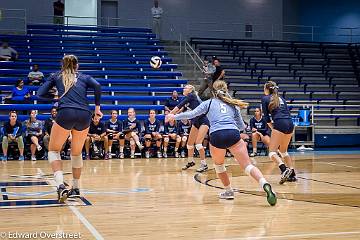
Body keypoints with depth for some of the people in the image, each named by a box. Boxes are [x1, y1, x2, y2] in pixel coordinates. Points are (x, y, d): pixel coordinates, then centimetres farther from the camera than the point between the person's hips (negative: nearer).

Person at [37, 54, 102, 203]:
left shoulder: (56, 76, 21)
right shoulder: (84, 77, 23)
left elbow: (40, 94, 15)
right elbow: (97, 86, 3)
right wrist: (97, 107, 9)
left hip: (65, 114, -2)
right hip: (84, 115, 3)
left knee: (53, 150, 10)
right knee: (76, 153, 21)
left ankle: (60, 185, -12)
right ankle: (76, 188, 28)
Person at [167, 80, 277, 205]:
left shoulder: (208, 103, 22)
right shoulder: (233, 105, 28)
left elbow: (191, 114, 16)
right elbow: (242, 126, 31)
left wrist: (174, 116, 29)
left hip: (216, 136, -1)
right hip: (233, 134, 1)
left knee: (219, 165, 27)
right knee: (248, 165, -4)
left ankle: (229, 191, 29)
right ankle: (265, 185, -27)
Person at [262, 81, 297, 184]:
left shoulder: (265, 99, 10)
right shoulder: (281, 99, 26)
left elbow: (266, 117, 5)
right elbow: (287, 113, 20)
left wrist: (272, 128, 12)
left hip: (280, 124, -6)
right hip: (290, 124, 7)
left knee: (272, 152, -6)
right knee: (283, 151, 22)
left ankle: (284, 169, -30)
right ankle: (292, 174, 14)